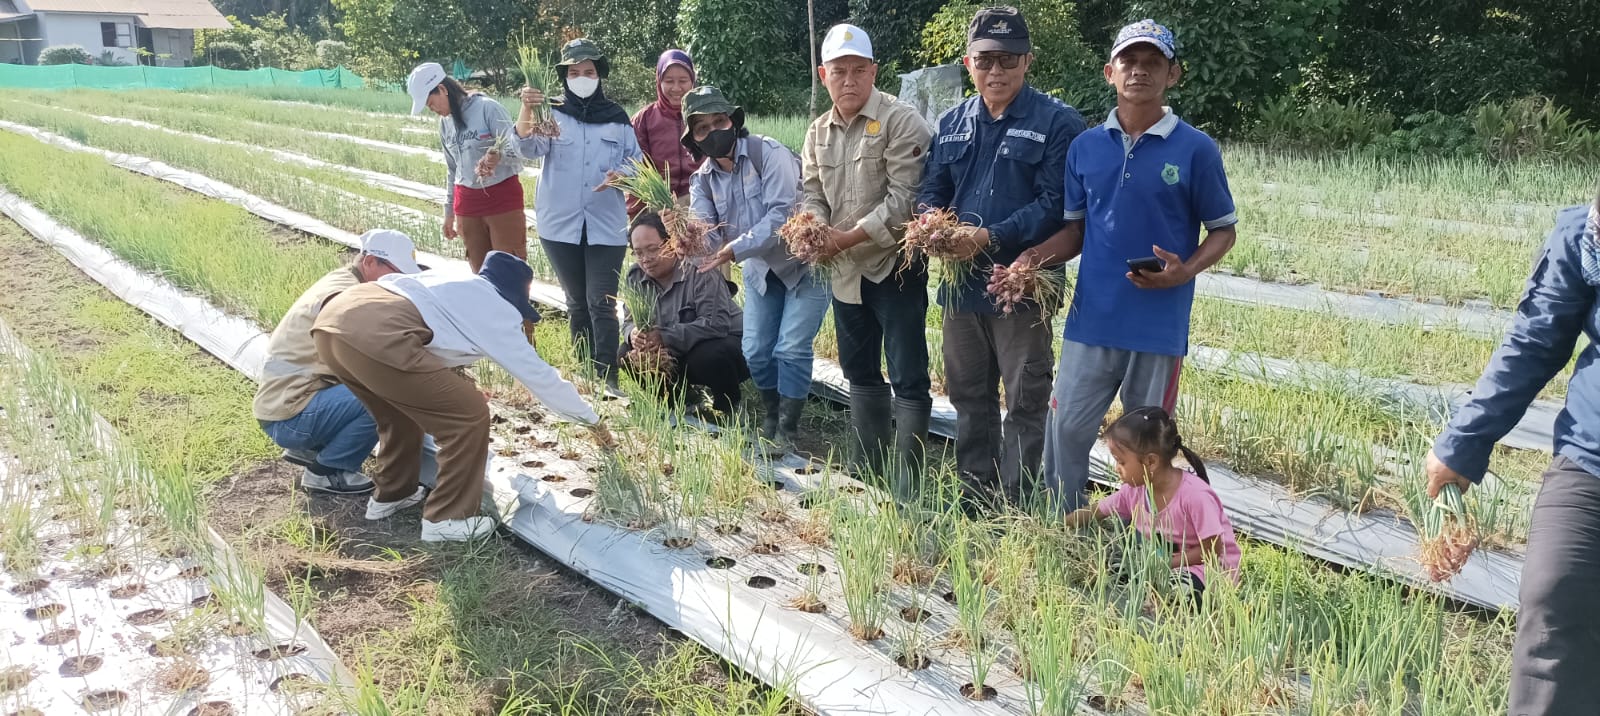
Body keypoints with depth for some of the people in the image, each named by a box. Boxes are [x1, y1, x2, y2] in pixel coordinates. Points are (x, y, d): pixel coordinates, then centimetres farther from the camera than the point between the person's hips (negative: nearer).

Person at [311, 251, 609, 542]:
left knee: (402, 410, 32)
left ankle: (390, 494, 45)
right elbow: (538, 373, 17)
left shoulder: (454, 280, 31)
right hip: (375, 337, -9)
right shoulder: (495, 309, 11)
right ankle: (446, 518, 11)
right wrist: (592, 419, 27)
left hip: (332, 319, 9)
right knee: (469, 416, 3)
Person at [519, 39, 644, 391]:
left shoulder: (617, 118, 6)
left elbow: (636, 162, 10)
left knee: (602, 303, -8)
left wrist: (620, 175, -13)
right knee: (577, 302, 11)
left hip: (606, 226, -1)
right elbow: (532, 147, -15)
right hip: (560, 224, 1)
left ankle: (608, 376, -5)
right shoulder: (553, 114, 3)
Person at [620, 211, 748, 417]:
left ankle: (728, 410, -8)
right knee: (626, 355, -11)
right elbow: (629, 321, 1)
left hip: (724, 344, -7)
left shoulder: (700, 270, -24)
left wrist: (666, 337, -40)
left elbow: (716, 324, -34)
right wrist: (633, 334, -26)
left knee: (705, 357, -39)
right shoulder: (635, 276, -1)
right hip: (677, 355, 7)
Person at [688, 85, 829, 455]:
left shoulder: (769, 153, -21)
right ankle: (772, 414, 30)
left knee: (791, 349, -11)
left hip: (805, 262, -6)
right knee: (755, 352, 5)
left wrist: (734, 251, -35)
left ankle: (787, 429, 5)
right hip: (761, 269, 6)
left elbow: (783, 214, -30)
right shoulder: (702, 180, -2)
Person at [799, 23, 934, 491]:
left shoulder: (900, 121, -12)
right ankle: (868, 471, 30)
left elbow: (906, 198, -19)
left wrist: (849, 237, -20)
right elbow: (813, 193, 9)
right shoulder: (818, 134, 9)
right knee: (860, 373, 17)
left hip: (895, 268, -7)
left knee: (908, 379, -5)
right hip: (845, 271, 8)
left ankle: (905, 485, 1)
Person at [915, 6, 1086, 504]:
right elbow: (932, 191, 10)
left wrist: (992, 237, -25)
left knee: (1025, 404, 5)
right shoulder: (951, 123, 10)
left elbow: (1056, 204, -15)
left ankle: (1014, 506, 16)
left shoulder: (1057, 122, -8)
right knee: (969, 397, 16)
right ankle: (975, 497, 30)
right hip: (961, 282, 6)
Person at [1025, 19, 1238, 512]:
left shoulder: (1195, 149, -4)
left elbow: (1223, 231, 3)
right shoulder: (1086, 147, 6)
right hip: (1091, 318, 3)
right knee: (1066, 429, 4)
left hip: (1159, 323, -2)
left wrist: (1186, 271, -16)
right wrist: (1040, 255, -8)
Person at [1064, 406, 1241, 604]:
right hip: (1163, 559, 7)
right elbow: (1094, 513, 2)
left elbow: (1213, 551, -20)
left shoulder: (1195, 495, -27)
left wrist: (1166, 563, -23)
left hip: (1212, 569, -7)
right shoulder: (1135, 490, -7)